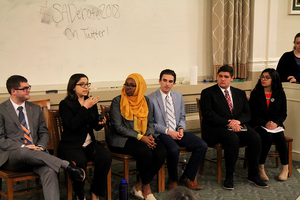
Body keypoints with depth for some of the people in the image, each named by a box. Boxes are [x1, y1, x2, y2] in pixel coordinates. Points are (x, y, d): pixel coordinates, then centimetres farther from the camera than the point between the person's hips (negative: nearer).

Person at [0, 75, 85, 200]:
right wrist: (22, 147, -17)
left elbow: (44, 133, 18)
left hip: (35, 154, 3)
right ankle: (67, 165, -34)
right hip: (11, 156, -3)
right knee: (24, 152, -40)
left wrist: (40, 147, -4)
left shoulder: (36, 109, 18)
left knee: (49, 170, -31)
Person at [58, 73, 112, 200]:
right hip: (70, 145, -5)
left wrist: (100, 123, -5)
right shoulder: (65, 104, -4)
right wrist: (85, 108, -19)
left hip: (89, 143, 5)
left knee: (105, 158, -24)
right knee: (80, 161, -35)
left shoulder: (91, 102, 14)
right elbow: (72, 125, -19)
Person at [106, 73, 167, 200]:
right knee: (145, 152, -32)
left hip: (143, 137, 5)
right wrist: (140, 137, -18)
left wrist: (150, 135, -8)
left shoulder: (145, 101, 12)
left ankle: (139, 187, -9)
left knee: (162, 152, -22)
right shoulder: (117, 101, -4)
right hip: (121, 139, -5)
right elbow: (118, 127, -11)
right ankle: (146, 189, -11)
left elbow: (150, 122, 14)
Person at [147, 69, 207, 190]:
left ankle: (187, 178, 0)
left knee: (202, 146, -14)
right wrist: (168, 131, -15)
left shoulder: (178, 96, 14)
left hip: (177, 132, 6)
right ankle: (172, 180, -9)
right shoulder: (151, 99, -4)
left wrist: (181, 129, -2)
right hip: (161, 134, -6)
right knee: (174, 149, -36)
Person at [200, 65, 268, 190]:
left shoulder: (240, 93, 19)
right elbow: (208, 114, -8)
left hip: (237, 125, 5)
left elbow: (247, 114, 12)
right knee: (233, 139, -35)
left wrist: (238, 121, -12)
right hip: (215, 128, -4)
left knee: (255, 137, -24)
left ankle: (253, 175, -10)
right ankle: (229, 177, -23)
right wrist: (228, 123, -17)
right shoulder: (208, 93, 4)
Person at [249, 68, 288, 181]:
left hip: (275, 125, 2)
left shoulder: (280, 94, 8)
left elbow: (283, 114, 8)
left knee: (280, 137, -30)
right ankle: (261, 168, -20)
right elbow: (252, 114, -1)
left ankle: (285, 168, -13)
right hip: (259, 125, -1)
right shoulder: (255, 93, 3)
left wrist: (276, 123, -13)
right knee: (268, 137, -33)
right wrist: (265, 123, -15)